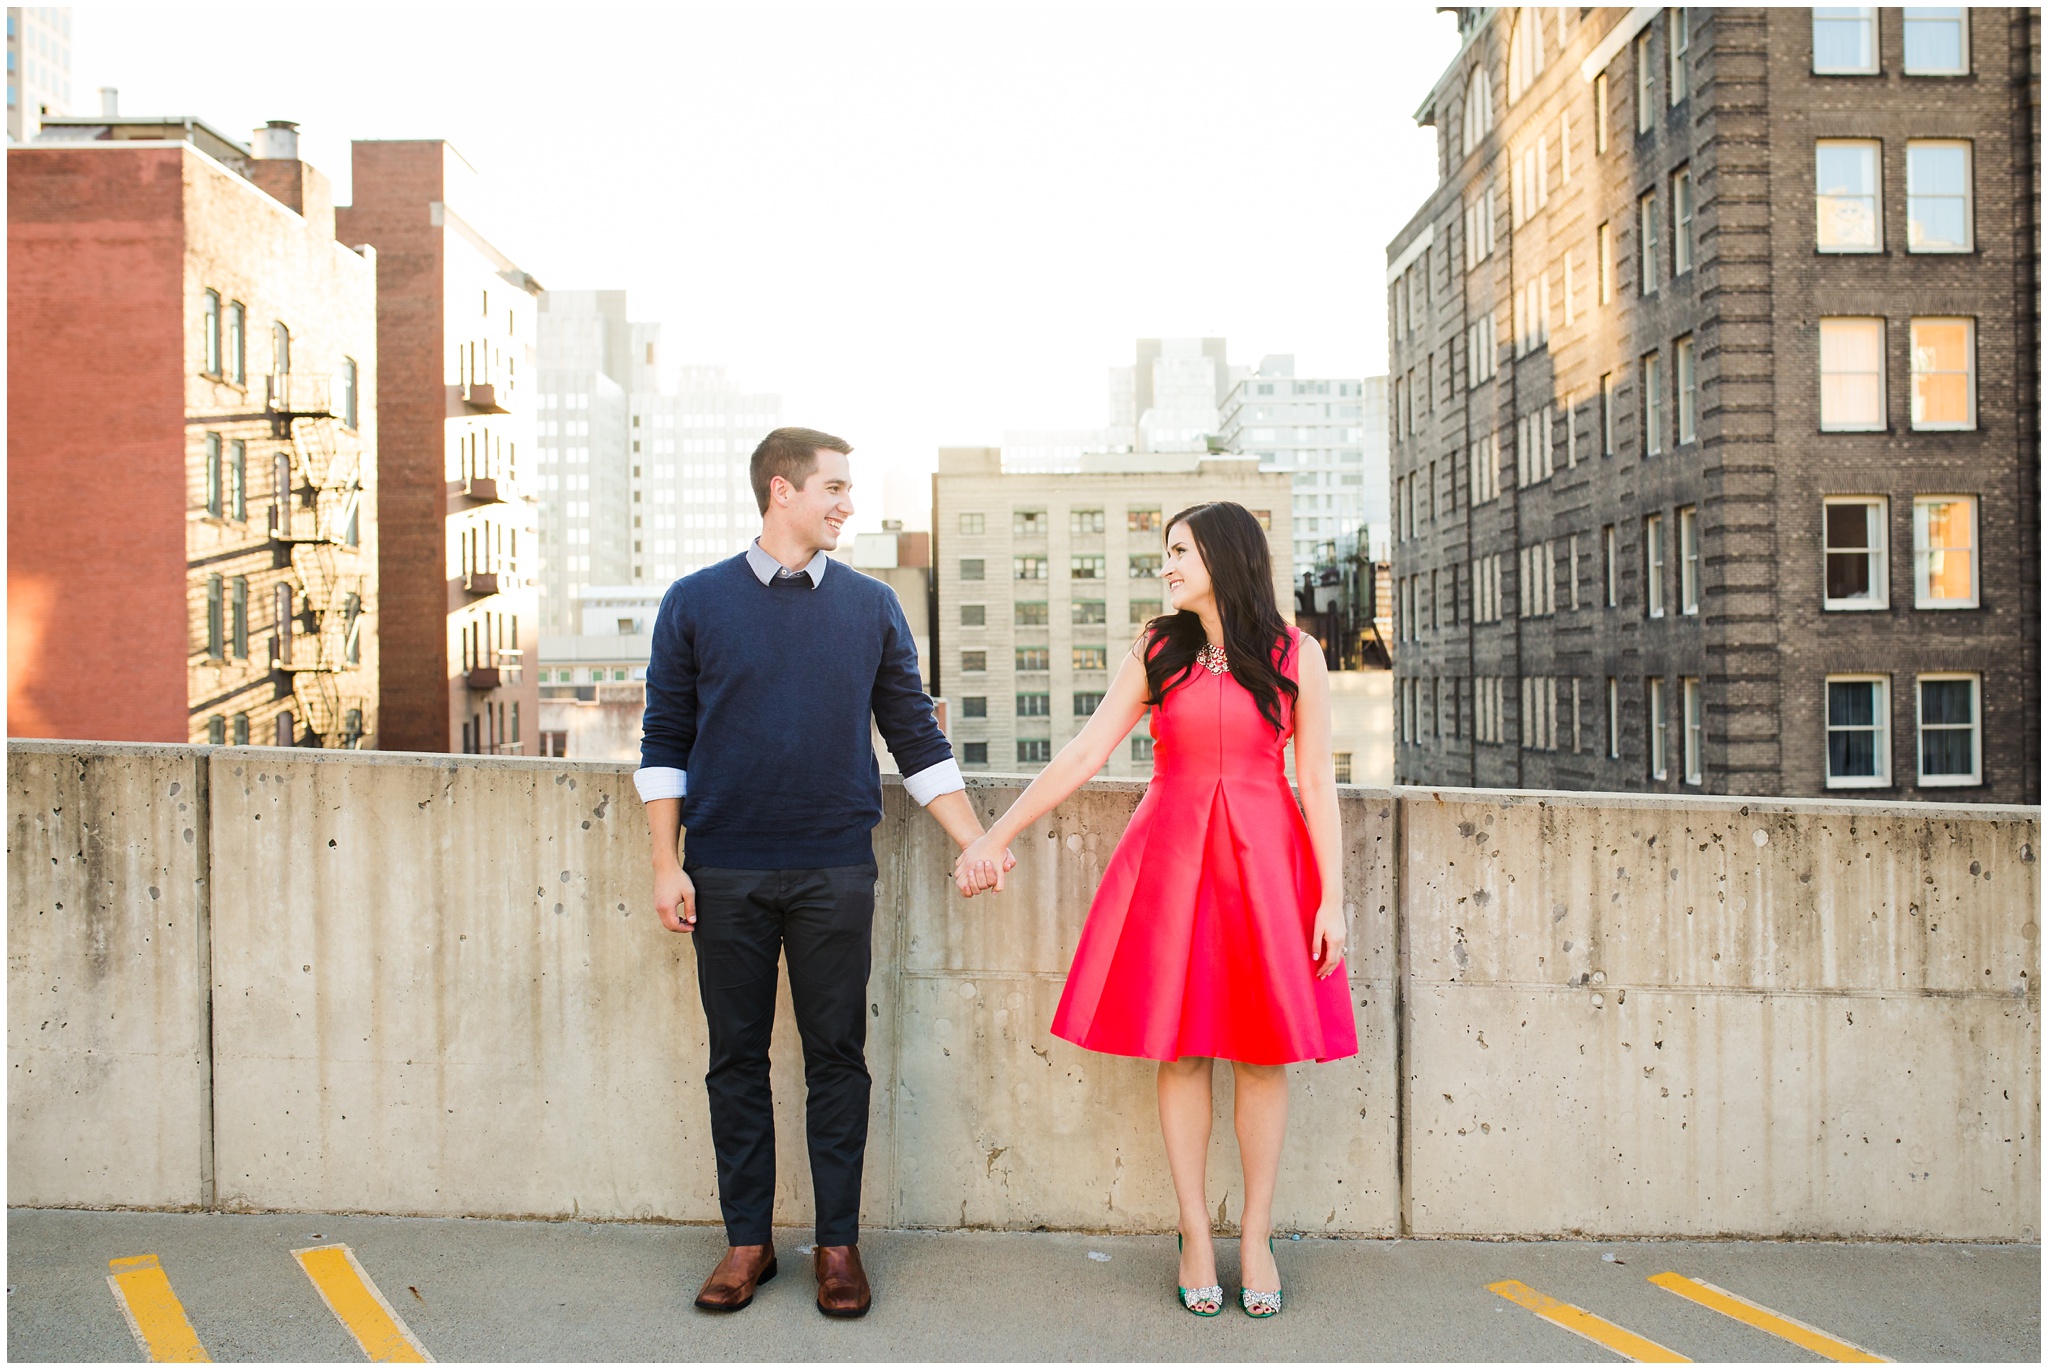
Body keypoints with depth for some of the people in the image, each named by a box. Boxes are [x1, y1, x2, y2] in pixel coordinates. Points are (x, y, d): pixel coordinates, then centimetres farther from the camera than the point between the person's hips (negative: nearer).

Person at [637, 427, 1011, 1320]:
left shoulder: (870, 607, 6)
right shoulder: (696, 602, 3)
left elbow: (915, 736, 9)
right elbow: (665, 742, 4)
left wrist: (977, 842, 3)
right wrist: (666, 865, -2)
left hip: (835, 872, 1)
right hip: (726, 873, 0)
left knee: (836, 1056, 6)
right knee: (736, 1058, 8)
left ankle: (838, 1243, 19)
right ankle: (747, 1240, 23)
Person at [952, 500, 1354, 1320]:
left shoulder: (1295, 656, 3)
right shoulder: (1156, 652, 6)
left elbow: (1317, 781, 1)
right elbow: (1082, 755, 3)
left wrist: (1332, 897, -5)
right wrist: (996, 836, -3)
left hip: (1263, 859, -1)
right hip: (1170, 856, 1)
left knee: (1262, 1052, 2)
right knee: (1181, 1048, 3)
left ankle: (1255, 1237, 17)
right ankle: (1195, 1235, 16)